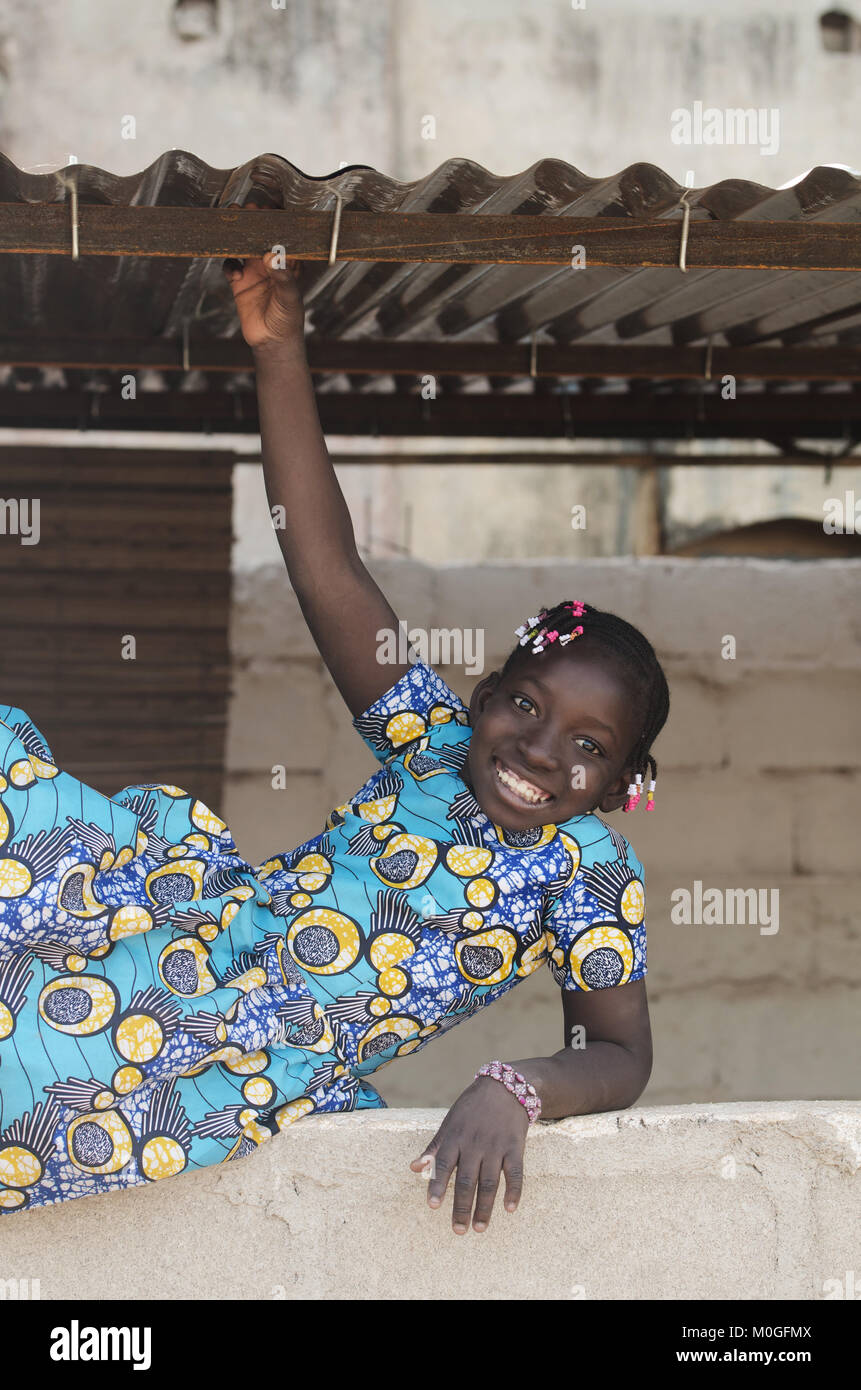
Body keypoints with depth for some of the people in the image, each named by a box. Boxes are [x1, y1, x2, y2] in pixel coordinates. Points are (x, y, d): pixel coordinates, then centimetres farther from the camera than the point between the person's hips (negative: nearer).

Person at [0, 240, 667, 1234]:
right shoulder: (434, 742, 8)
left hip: (257, 1077, -5)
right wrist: (280, 355, -6)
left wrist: (513, 1091, -27)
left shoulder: (593, 870, -2)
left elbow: (620, 1057, -4)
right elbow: (329, 567, 2)